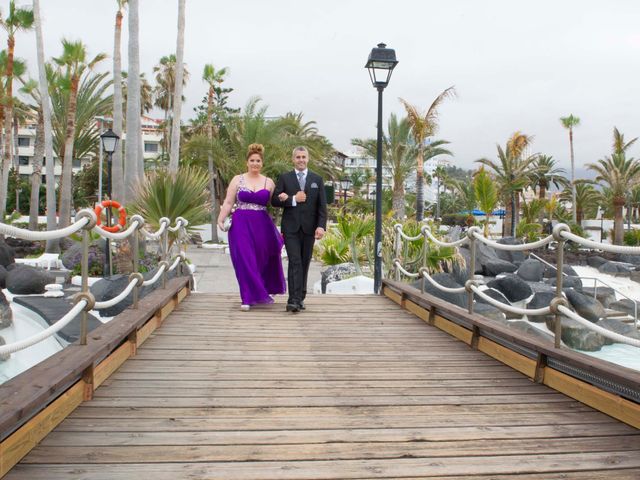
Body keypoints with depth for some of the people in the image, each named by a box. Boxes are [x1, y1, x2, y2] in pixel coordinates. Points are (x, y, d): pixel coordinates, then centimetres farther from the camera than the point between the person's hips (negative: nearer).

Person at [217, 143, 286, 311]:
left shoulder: (269, 182, 8)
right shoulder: (237, 179, 5)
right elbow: (228, 202, 1)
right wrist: (220, 220, -9)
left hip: (262, 225, 1)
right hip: (241, 225, -1)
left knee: (263, 260, 9)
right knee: (245, 261, -4)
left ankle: (263, 291, 31)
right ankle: (249, 298, 3)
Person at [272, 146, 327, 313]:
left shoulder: (317, 179, 10)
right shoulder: (284, 178, 7)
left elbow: (322, 205, 4)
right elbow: (274, 200, -1)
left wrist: (321, 226, -7)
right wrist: (293, 199, -13)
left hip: (309, 228, 2)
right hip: (291, 227, -2)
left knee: (304, 263, 6)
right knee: (295, 262, -11)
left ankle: (300, 298, 17)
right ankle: (294, 300, -15)